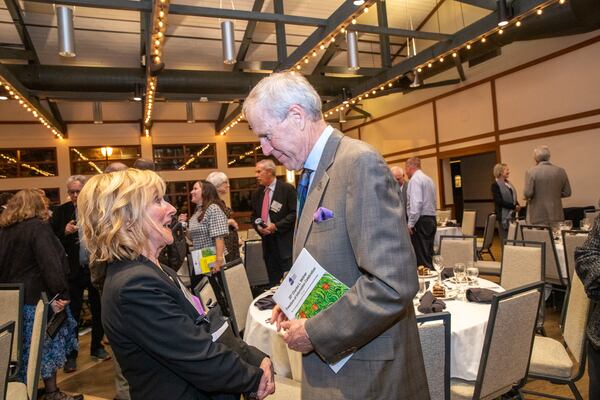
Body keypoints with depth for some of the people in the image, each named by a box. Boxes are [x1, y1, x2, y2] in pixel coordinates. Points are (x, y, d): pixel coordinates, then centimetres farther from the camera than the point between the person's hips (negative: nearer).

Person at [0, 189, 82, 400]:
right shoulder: (38, 226, -15)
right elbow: (50, 263, -26)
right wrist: (59, 294, -26)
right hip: (37, 298, -8)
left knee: (24, 350, 17)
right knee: (47, 346, 4)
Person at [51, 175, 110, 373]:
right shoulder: (61, 212, -2)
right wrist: (65, 232, -20)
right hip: (73, 270, 0)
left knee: (98, 310, 13)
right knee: (72, 313, 7)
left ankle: (97, 347, 30)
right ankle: (71, 355, 20)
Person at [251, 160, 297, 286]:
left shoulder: (287, 189, -5)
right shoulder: (257, 194, 14)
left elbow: (294, 213, -11)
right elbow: (254, 216, 19)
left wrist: (276, 226, -16)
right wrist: (258, 226, -2)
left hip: (284, 241, -6)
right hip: (267, 241, 6)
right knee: (273, 282, 11)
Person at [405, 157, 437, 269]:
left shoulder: (415, 179, -10)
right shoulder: (429, 179, 17)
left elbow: (416, 203, -21)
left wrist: (410, 224, -18)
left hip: (420, 221, -9)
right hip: (431, 220, 9)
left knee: (421, 258, -7)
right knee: (428, 255, 12)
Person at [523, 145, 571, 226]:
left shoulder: (531, 172, -9)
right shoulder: (561, 171, 5)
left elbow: (528, 193, -14)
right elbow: (567, 192, 9)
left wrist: (527, 197, 8)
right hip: (556, 215, 4)